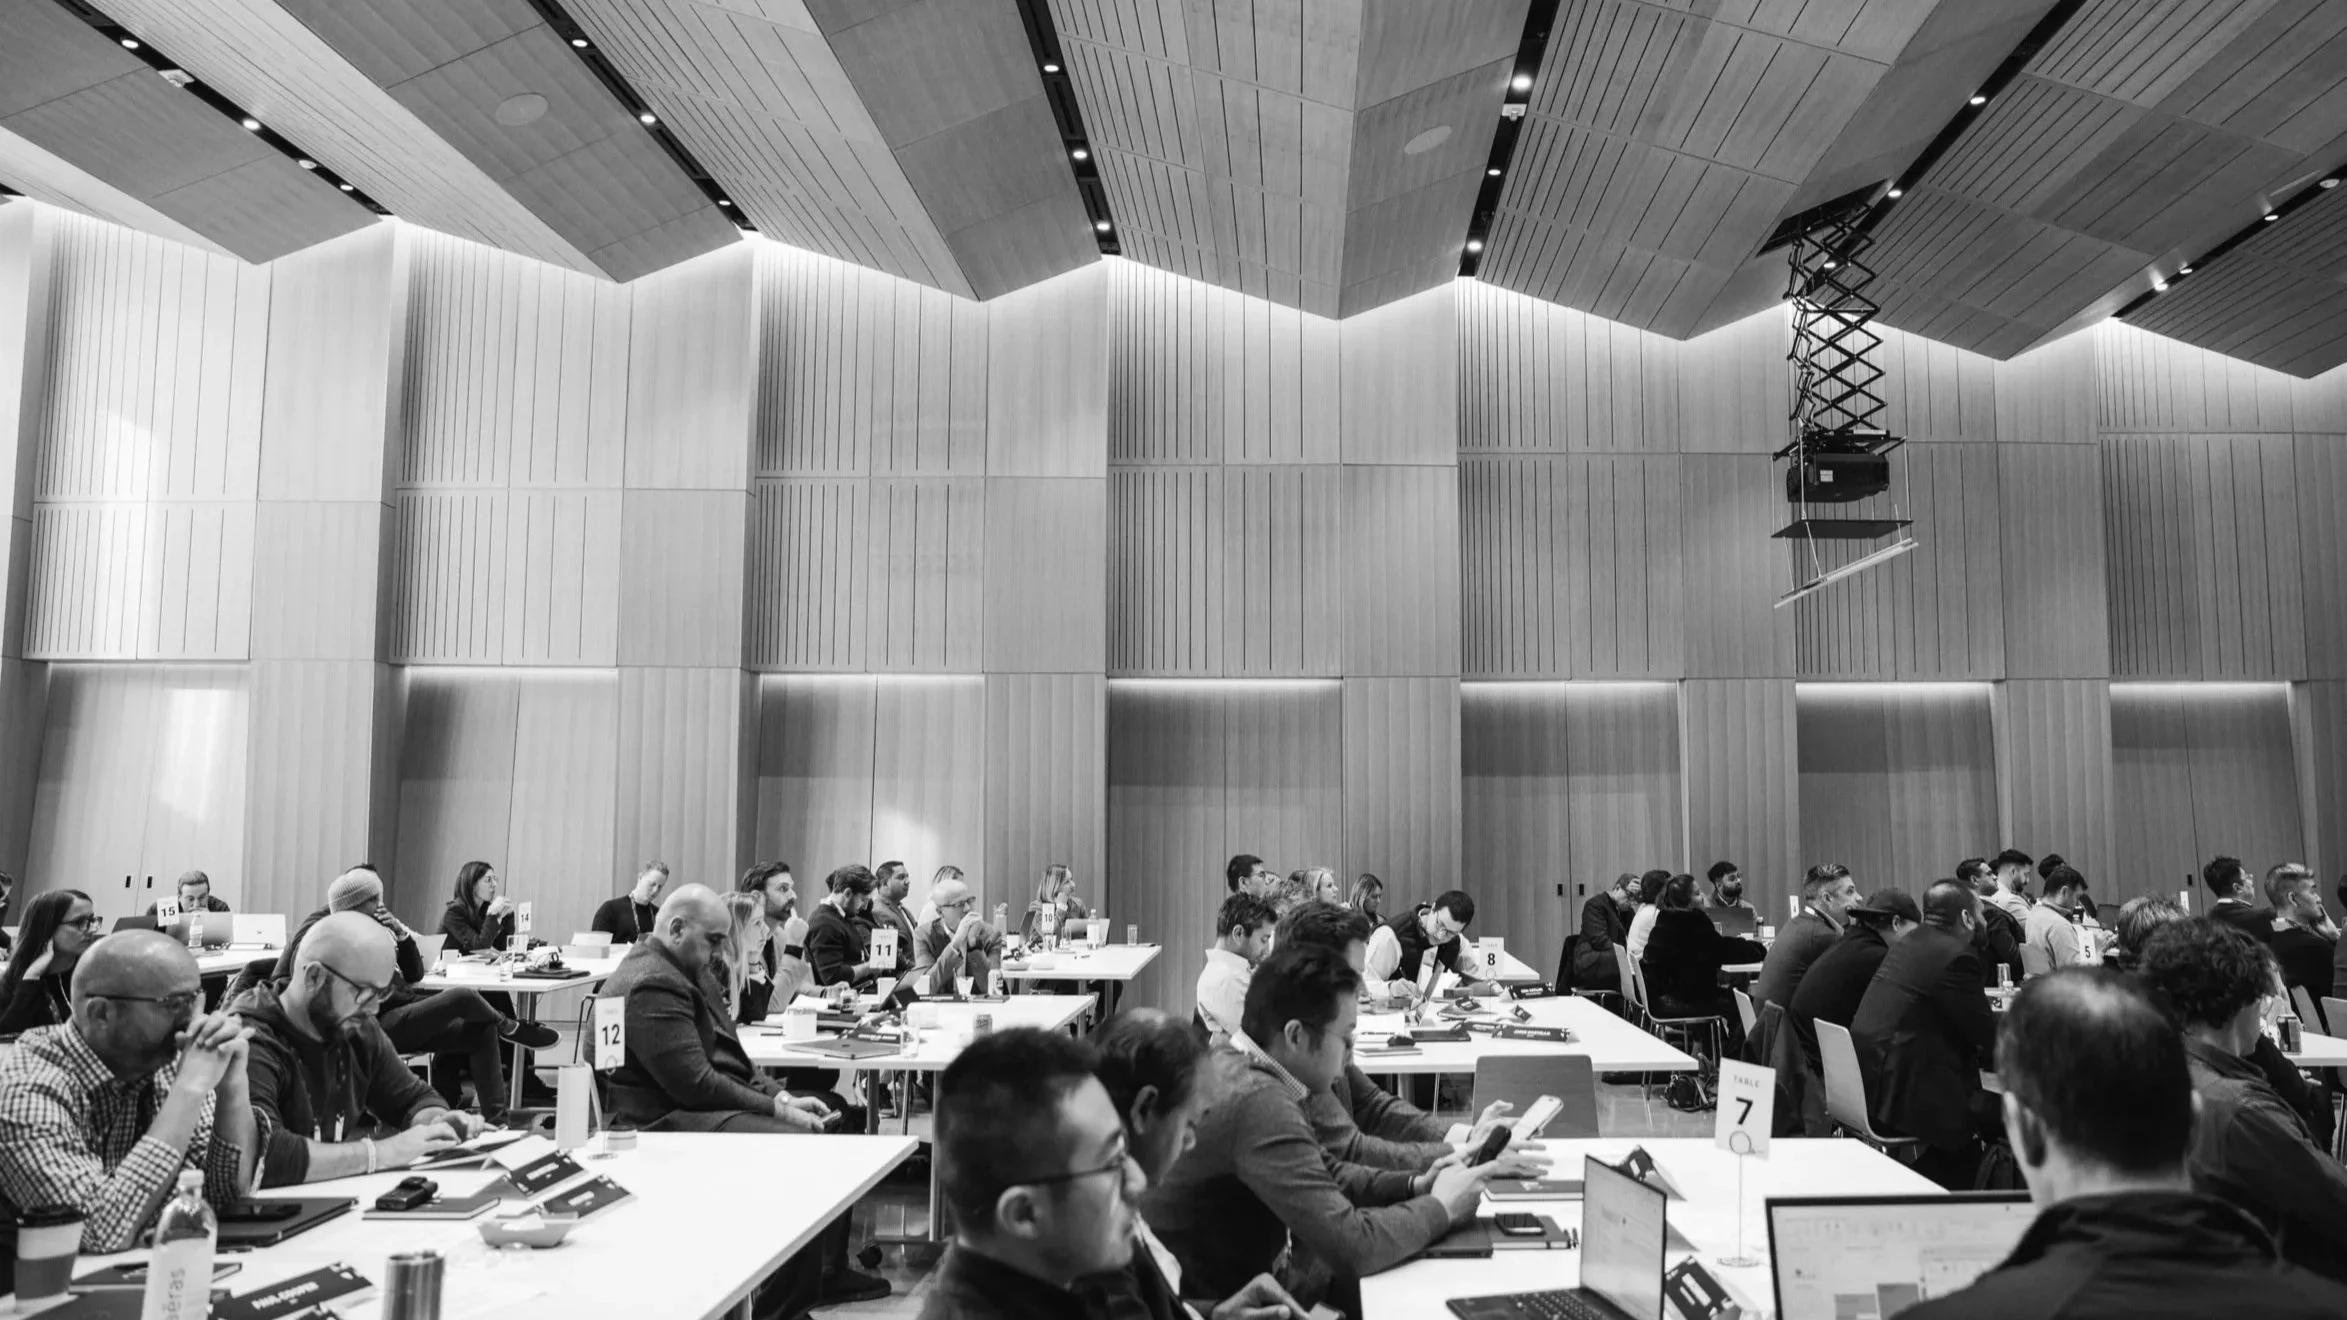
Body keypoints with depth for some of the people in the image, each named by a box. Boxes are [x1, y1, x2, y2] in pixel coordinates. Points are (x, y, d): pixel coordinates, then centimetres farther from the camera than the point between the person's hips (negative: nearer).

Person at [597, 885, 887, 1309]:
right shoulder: (652, 985, -20)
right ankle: (779, 1303, -15)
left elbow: (731, 1057, 16)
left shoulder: (686, 970, 14)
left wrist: (782, 1096, 1)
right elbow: (696, 1085, -25)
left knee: (838, 1115, 9)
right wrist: (777, 1109, -18)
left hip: (709, 1103, 11)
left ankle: (828, 1271, 15)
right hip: (672, 1121, -11)